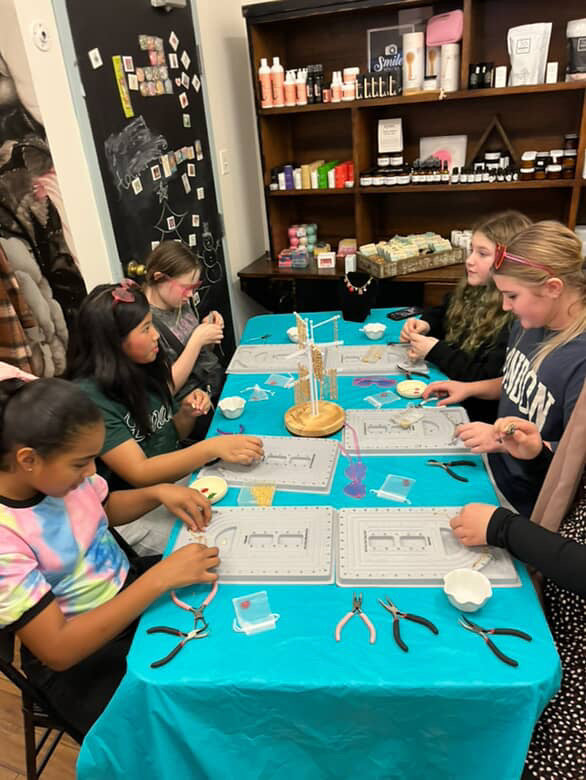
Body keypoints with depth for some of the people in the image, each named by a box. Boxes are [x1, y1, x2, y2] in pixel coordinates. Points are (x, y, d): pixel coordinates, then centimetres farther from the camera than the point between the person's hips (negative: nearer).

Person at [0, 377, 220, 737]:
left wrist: (158, 492, -10)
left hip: (131, 587, 6)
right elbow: (58, 650, -27)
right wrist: (161, 577, -32)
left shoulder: (58, 470, -12)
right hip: (78, 660, -5)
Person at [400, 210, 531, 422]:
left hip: (476, 414, -8)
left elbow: (491, 381, -27)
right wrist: (424, 325, 0)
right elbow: (441, 313, 23)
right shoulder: (472, 291, 4)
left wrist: (435, 351, -20)